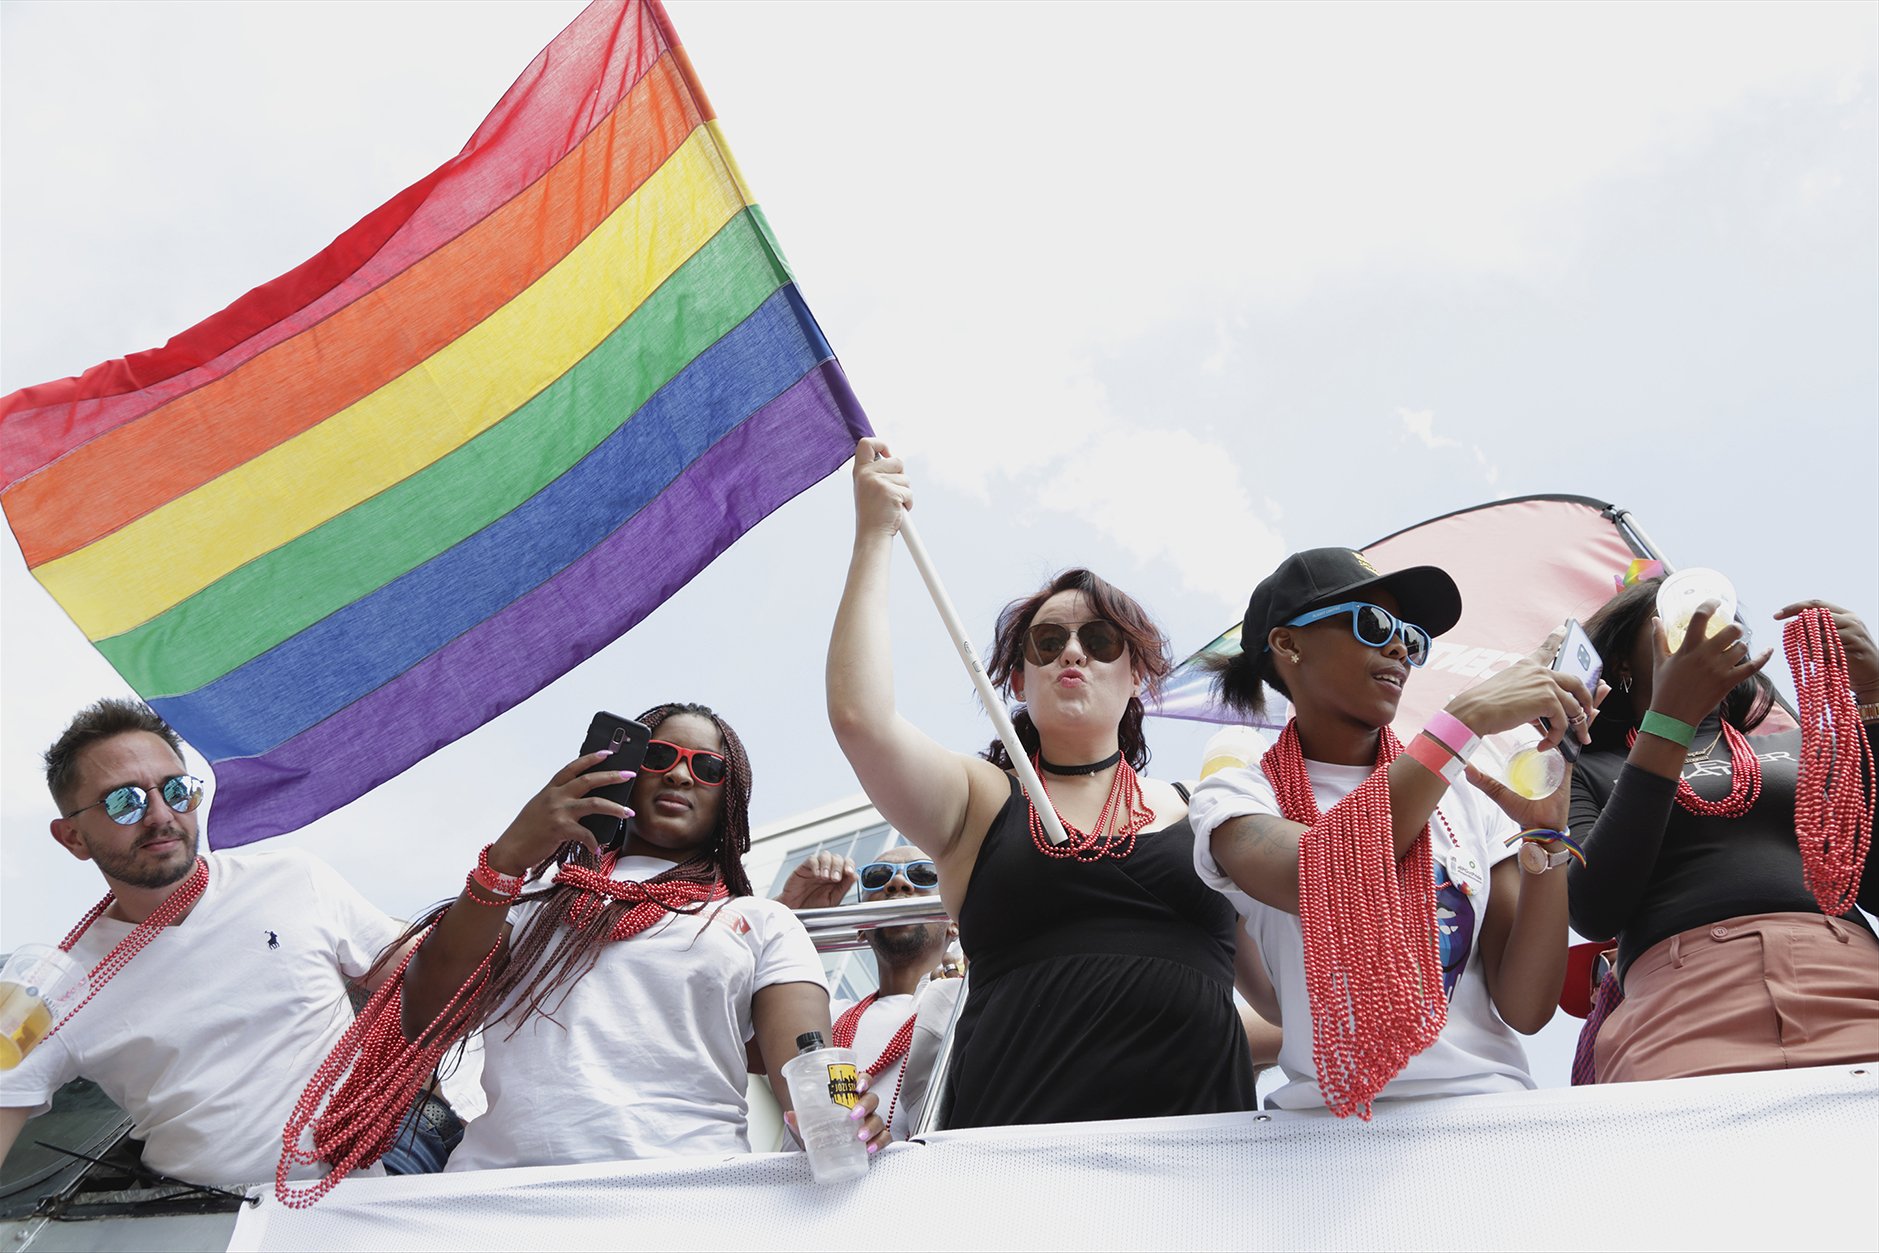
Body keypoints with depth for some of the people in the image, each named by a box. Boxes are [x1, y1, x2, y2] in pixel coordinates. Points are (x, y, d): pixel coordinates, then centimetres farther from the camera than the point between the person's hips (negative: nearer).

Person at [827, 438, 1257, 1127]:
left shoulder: (1195, 811, 18)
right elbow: (858, 716, -2)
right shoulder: (980, 800, 15)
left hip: (1198, 1110, 2)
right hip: (1021, 1119, -1)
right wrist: (875, 535, 5)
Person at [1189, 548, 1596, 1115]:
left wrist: (1545, 829, -7)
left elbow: (1526, 1009, 3)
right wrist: (1468, 717, -16)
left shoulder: (1469, 792, 9)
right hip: (1329, 1120, 0)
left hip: (1488, 1109, 0)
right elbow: (1314, 883, -19)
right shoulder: (1236, 795, 4)